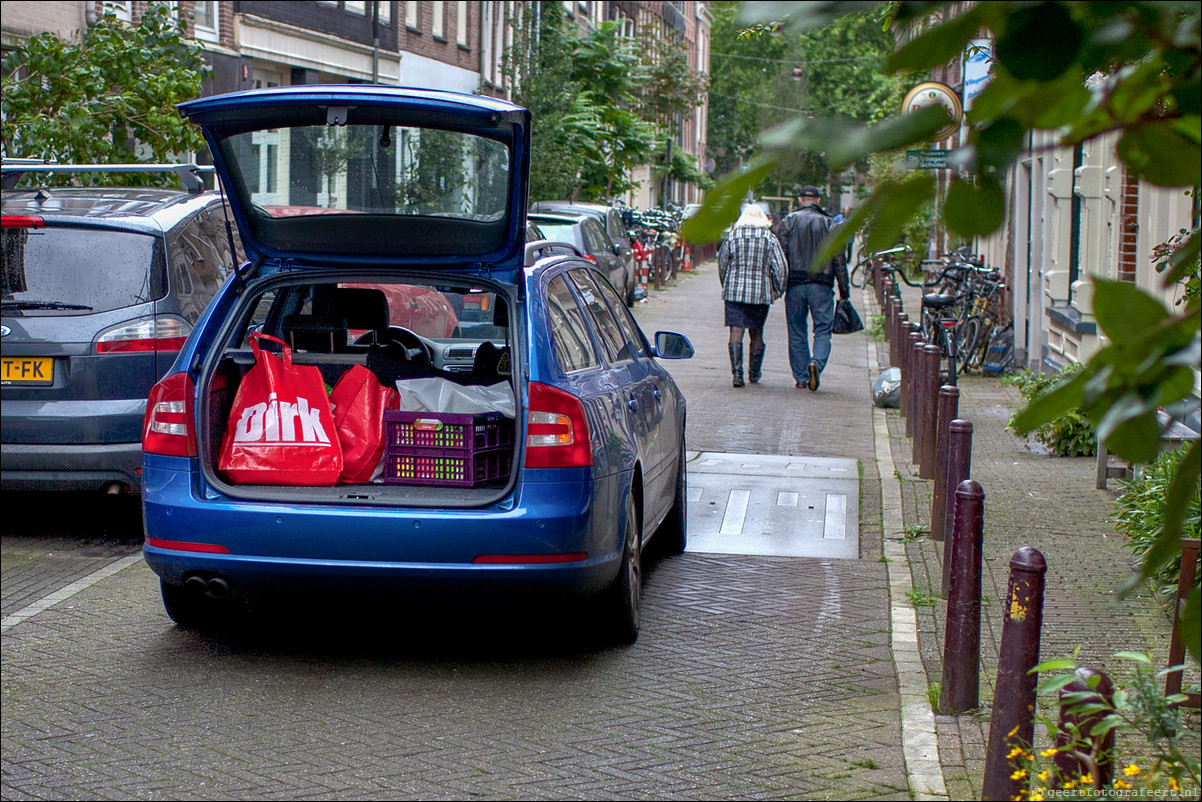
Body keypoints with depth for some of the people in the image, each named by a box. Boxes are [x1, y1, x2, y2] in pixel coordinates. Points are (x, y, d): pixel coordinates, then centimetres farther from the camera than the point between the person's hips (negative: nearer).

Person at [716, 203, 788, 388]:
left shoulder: (732, 236, 0)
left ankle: (736, 373, -14)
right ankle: (754, 374, 22)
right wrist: (778, 290, 8)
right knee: (756, 334, 13)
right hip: (761, 293, 1)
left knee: (736, 332, -1)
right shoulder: (770, 238, -2)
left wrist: (726, 286, 23)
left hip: (734, 291, 0)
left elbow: (722, 263, 8)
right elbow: (780, 267, -5)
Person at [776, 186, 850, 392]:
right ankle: (817, 362, -23)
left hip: (795, 283, 1)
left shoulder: (789, 221, 4)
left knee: (797, 332, 8)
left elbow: (781, 254, -3)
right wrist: (844, 290, 5)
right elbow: (839, 260, 2)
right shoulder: (829, 224, 4)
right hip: (821, 286, -1)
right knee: (823, 329, 3)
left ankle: (801, 377, 8)